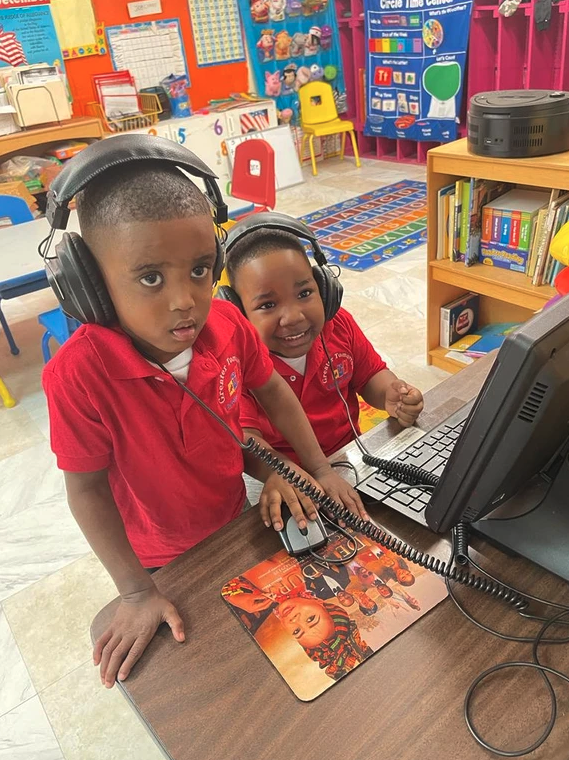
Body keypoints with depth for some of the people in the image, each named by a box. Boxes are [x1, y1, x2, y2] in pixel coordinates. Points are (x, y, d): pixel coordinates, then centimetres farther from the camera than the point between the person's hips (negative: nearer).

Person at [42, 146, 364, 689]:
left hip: (236, 518, 4)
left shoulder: (226, 324, -24)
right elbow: (87, 487, -24)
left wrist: (319, 470, -5)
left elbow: (271, 389, -5)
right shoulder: (79, 374, -35)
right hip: (162, 558, -3)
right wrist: (136, 593, -19)